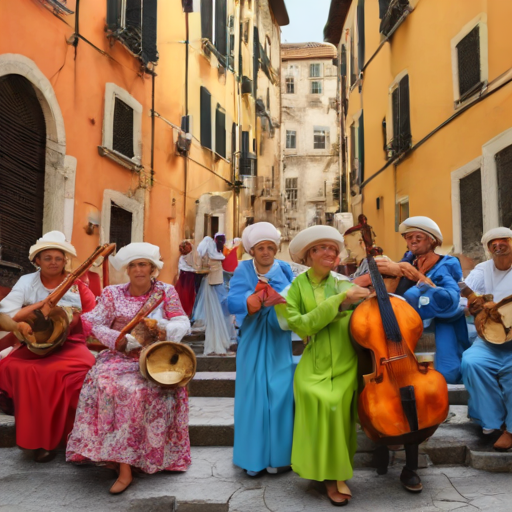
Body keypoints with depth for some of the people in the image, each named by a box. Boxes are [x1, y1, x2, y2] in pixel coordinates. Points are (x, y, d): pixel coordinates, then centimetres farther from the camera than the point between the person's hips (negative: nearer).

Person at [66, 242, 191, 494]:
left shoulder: (166, 292, 6)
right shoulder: (113, 293, 8)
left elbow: (183, 323, -3)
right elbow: (94, 323, -1)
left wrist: (165, 328, -26)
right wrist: (121, 340, -17)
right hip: (120, 356, 1)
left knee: (139, 389, -32)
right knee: (107, 385, -31)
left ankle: (124, 463, -18)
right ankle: (124, 466, -26)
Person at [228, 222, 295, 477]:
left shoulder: (284, 269, 3)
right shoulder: (243, 270, 1)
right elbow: (233, 302, -14)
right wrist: (255, 300, -33)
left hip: (278, 343, 1)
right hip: (253, 343, -1)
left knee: (279, 393, 1)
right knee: (253, 394, 3)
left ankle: (277, 455, 15)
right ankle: (254, 456, 15)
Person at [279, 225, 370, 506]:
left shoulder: (345, 285, 10)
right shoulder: (297, 286, 3)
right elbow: (300, 325, -11)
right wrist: (339, 300, -13)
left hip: (345, 365, 1)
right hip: (313, 365, -1)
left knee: (337, 401, -24)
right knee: (320, 398, -27)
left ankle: (335, 473, -2)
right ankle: (330, 472, -6)